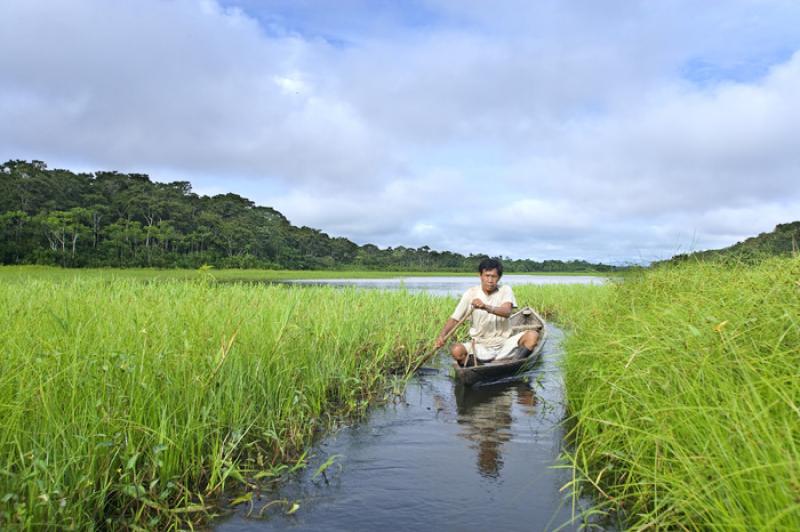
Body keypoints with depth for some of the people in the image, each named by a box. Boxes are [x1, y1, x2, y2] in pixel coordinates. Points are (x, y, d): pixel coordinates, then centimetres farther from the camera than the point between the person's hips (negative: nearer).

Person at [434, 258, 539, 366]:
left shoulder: (505, 290, 1)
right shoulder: (471, 293, 0)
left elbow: (507, 311, -19)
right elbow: (454, 319, -4)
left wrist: (486, 307, -38)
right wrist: (441, 336, -22)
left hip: (504, 344, 1)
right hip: (479, 345, 0)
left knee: (532, 335, -24)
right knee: (456, 350, -30)